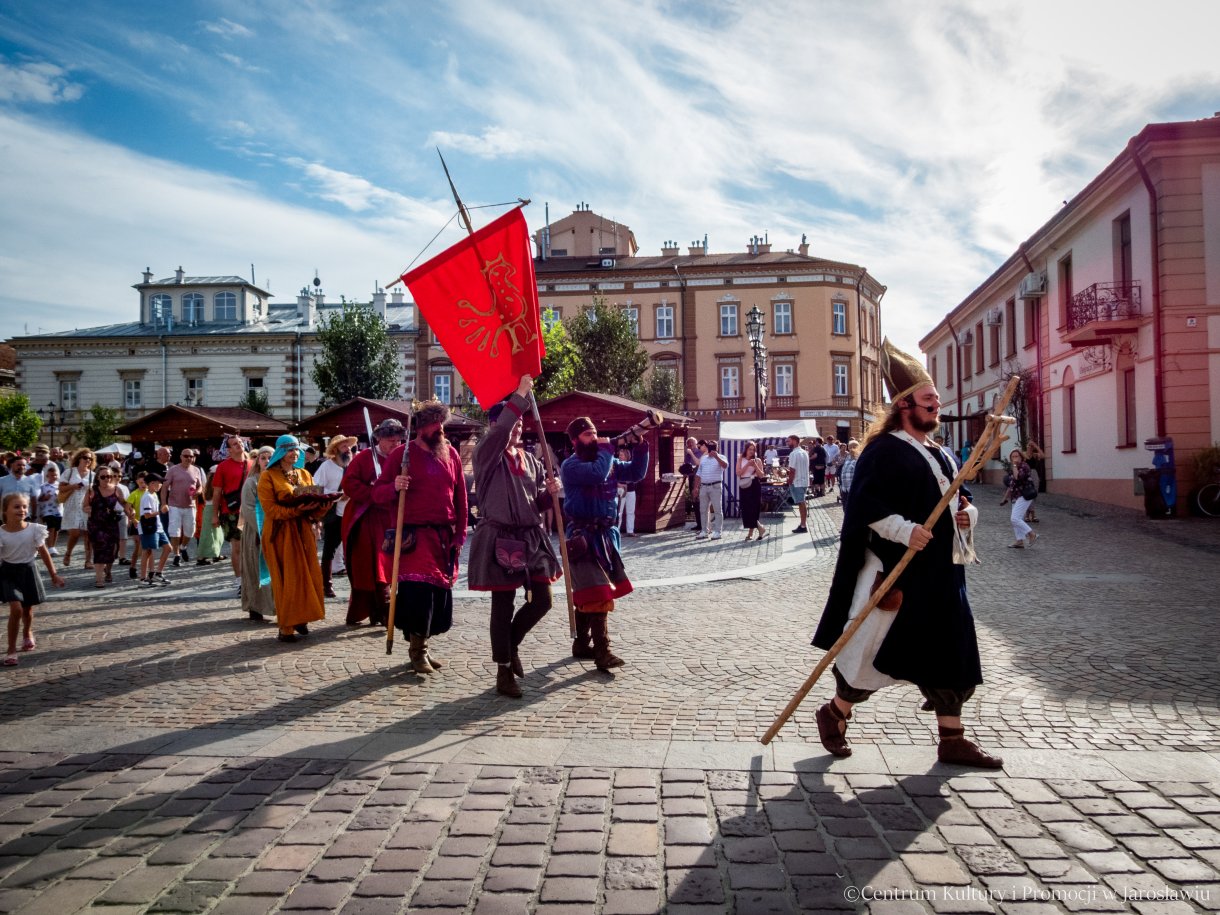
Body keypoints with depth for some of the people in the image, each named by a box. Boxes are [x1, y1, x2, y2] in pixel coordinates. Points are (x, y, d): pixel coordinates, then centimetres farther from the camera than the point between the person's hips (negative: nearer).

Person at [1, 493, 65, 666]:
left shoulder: (34, 529, -9)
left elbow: (44, 553, -2)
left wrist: (53, 574, 0)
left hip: (28, 571, 2)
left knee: (28, 609, 14)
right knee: (16, 608, -16)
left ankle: (27, 634, 47)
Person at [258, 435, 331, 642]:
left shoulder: (304, 475, 15)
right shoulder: (268, 476, -2)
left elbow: (315, 504, 12)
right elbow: (270, 509, -12)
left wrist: (322, 505, -11)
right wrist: (296, 510, -24)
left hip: (303, 532, 5)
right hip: (280, 533, -5)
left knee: (307, 576, 3)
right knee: (286, 579, -5)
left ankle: (301, 619, 15)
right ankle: (286, 627, 1)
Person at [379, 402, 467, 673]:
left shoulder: (451, 453, 10)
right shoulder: (402, 453, -1)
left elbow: (460, 496, 12)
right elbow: (379, 493, 0)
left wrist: (460, 533, 7)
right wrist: (394, 487, -22)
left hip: (444, 536, 5)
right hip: (414, 535, -5)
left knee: (441, 592, 6)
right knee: (418, 591, -11)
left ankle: (422, 647, 22)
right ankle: (417, 651, 4)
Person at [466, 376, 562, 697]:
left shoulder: (530, 459, 13)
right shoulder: (487, 454, -6)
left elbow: (538, 504, 14)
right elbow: (499, 431, -29)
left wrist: (550, 493, -8)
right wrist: (520, 395, -28)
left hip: (531, 538, 6)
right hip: (499, 539, -6)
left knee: (542, 600, 6)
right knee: (503, 605, 1)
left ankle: (511, 645, 32)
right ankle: (504, 673, 14)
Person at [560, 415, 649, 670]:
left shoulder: (607, 461, 14)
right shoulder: (571, 465, -10)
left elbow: (635, 473, 10)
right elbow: (597, 474, -28)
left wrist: (640, 448, -3)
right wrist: (606, 449, -13)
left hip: (605, 534, 8)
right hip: (584, 536, -8)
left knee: (588, 594, 16)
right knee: (598, 594, -12)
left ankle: (582, 645, 26)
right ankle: (602, 653, -11)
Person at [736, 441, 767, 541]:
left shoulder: (757, 460, 4)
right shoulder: (740, 459, 7)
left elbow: (761, 475, -2)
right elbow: (738, 473, -3)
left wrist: (755, 465, -14)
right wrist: (747, 465, -13)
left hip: (755, 485, -2)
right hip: (744, 485, 2)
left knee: (753, 508, -7)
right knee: (746, 508, -1)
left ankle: (751, 532, 2)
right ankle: (760, 528, 9)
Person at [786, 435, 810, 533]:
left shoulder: (793, 454, -18)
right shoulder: (804, 452, 11)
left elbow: (792, 470, -20)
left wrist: (789, 482, -10)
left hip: (797, 482, -8)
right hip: (804, 481, 8)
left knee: (801, 503, -4)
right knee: (802, 503, 15)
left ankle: (803, 526, 1)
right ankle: (804, 523, 21)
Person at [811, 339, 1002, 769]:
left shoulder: (941, 456, 16)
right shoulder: (884, 451, -11)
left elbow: (957, 498, 25)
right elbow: (864, 504, -19)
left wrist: (966, 514, 3)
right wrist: (905, 530, -28)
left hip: (940, 573, 9)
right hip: (895, 574, -9)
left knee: (948, 653, 10)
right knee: (874, 651, 0)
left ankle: (952, 740, 20)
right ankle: (833, 714, 20)